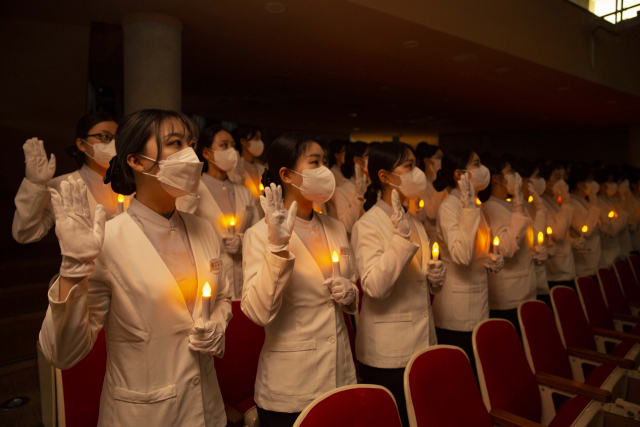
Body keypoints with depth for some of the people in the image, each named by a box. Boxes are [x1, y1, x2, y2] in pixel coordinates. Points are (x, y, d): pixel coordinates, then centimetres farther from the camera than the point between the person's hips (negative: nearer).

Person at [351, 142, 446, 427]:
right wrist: (401, 237, -30)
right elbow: (375, 286, -26)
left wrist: (435, 277, 0)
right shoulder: (368, 225, -13)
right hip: (387, 353, -7)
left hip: (421, 344, 7)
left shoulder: (413, 222, 12)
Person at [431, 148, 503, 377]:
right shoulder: (449, 207, -15)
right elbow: (461, 256, -30)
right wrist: (469, 208, -28)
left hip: (478, 303, 8)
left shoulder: (473, 205, 12)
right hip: (457, 314, -8)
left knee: (478, 373, 14)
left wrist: (492, 260, 3)